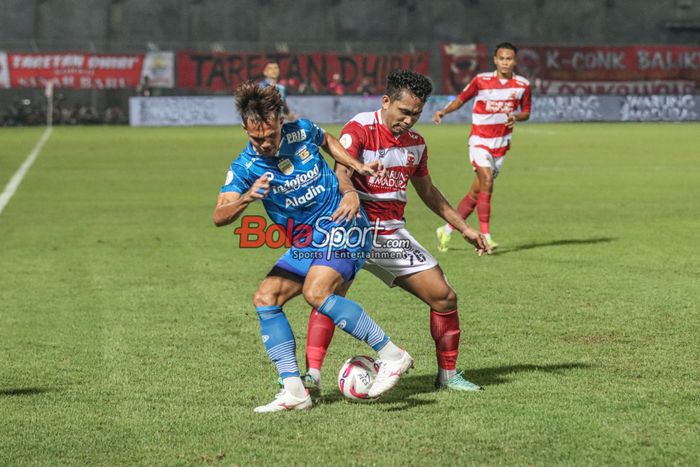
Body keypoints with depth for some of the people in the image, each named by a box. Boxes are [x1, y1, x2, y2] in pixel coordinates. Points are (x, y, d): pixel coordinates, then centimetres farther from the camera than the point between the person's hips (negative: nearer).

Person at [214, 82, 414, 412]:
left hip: (342, 227, -5)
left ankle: (392, 356, -22)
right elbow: (220, 217, -23)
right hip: (304, 243, 5)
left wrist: (357, 167, 5)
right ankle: (293, 391, -7)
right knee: (265, 299, -7)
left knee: (316, 292, -27)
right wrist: (247, 197, -41)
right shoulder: (244, 168, -9)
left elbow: (326, 140, 17)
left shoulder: (301, 131, -9)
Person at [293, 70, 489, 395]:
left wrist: (463, 227, 24)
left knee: (444, 297, 3)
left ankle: (447, 374, 19)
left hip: (392, 232, 6)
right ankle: (313, 374, -28)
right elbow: (341, 173, -27)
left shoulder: (415, 143, 8)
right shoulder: (359, 130, -11)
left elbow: (427, 191, 24)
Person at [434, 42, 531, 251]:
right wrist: (444, 111, -12)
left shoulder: (522, 85, 0)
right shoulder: (481, 80, -5)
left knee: (476, 192, 5)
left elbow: (526, 112, 11)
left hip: (501, 144, 3)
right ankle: (485, 236, -20)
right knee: (486, 181, -22)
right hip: (480, 140, -3)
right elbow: (462, 98, 5)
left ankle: (447, 230, 18)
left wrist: (516, 116, -11)